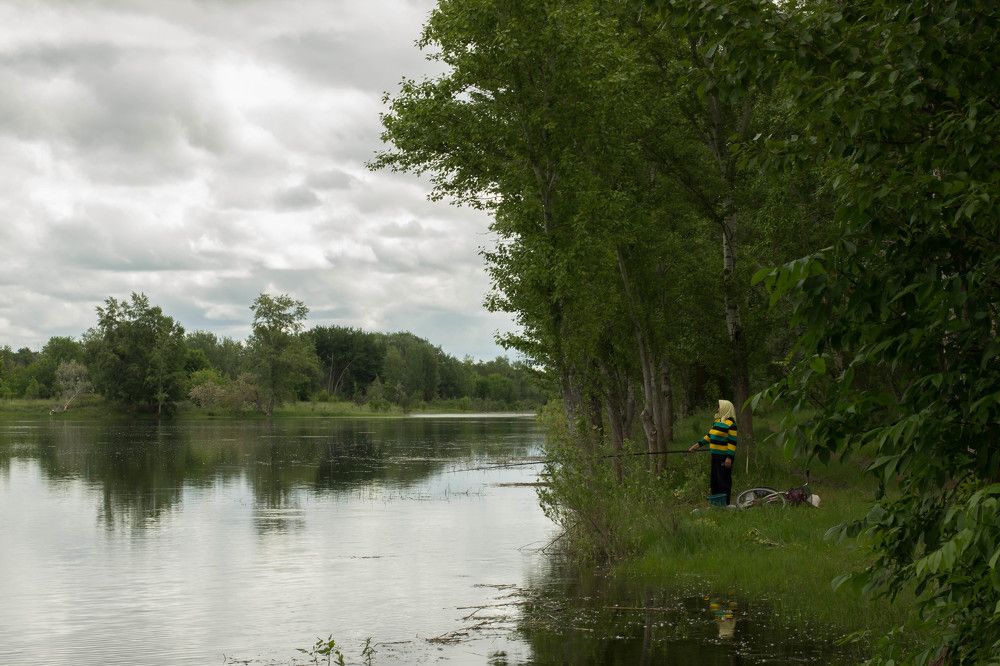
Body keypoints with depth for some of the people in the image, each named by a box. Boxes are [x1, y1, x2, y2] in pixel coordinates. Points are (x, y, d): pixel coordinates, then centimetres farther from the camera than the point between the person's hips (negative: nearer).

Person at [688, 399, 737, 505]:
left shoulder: (731, 424, -14)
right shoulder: (718, 421, 14)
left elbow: (733, 442, -17)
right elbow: (709, 435, 23)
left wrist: (729, 458, -21)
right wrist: (698, 444, 21)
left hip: (724, 456, -9)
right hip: (716, 455, 9)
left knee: (723, 480, -7)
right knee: (714, 479, 14)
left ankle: (725, 504, -2)